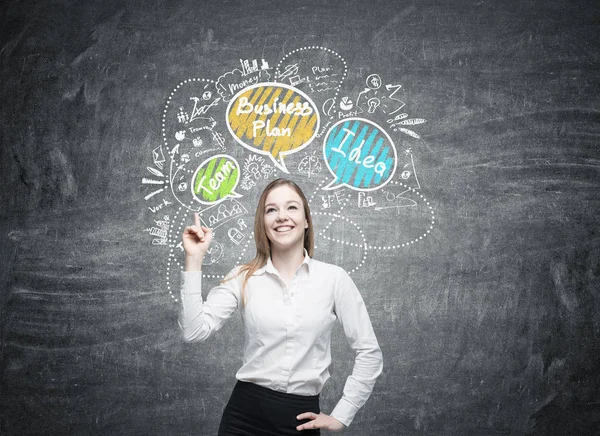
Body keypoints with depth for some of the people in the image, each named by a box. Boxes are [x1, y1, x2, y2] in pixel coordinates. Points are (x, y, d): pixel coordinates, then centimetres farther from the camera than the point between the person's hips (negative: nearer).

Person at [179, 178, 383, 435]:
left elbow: (369, 352, 1)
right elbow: (195, 331, -11)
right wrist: (193, 259, -12)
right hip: (246, 413, 1)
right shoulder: (242, 279, 0)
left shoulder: (333, 278, -3)